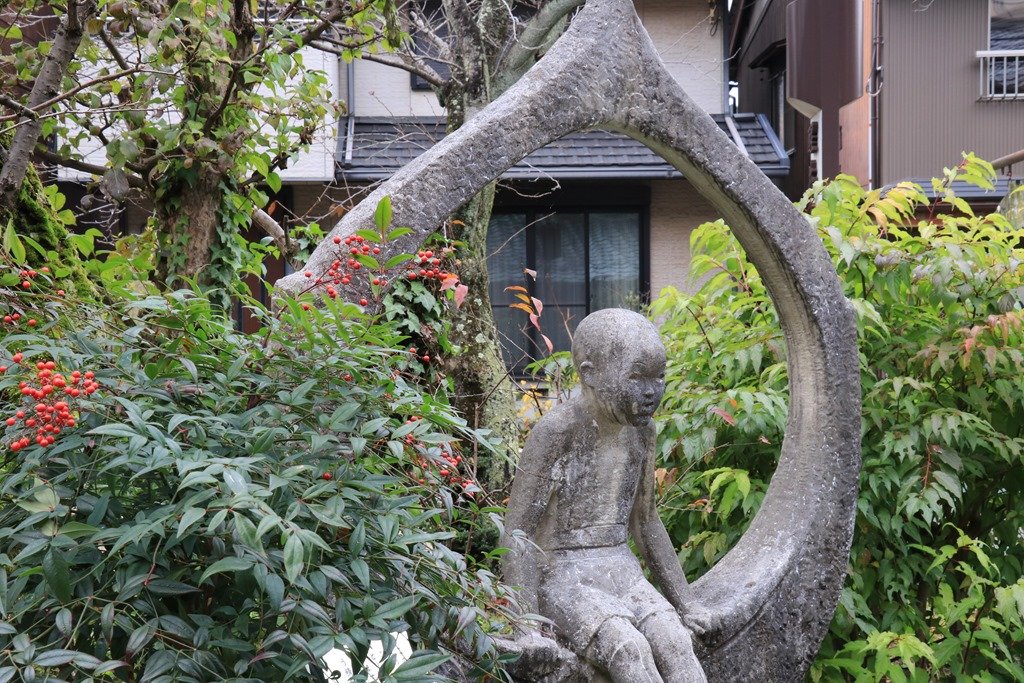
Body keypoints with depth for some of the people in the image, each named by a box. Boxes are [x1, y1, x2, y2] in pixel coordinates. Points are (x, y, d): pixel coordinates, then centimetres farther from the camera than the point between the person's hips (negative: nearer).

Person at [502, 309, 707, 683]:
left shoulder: (639, 429, 5)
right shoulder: (557, 430, -15)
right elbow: (517, 532, -15)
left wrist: (686, 607, 16)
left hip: (622, 572, 6)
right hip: (563, 579, -5)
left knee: (675, 644, -23)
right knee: (630, 652, -30)